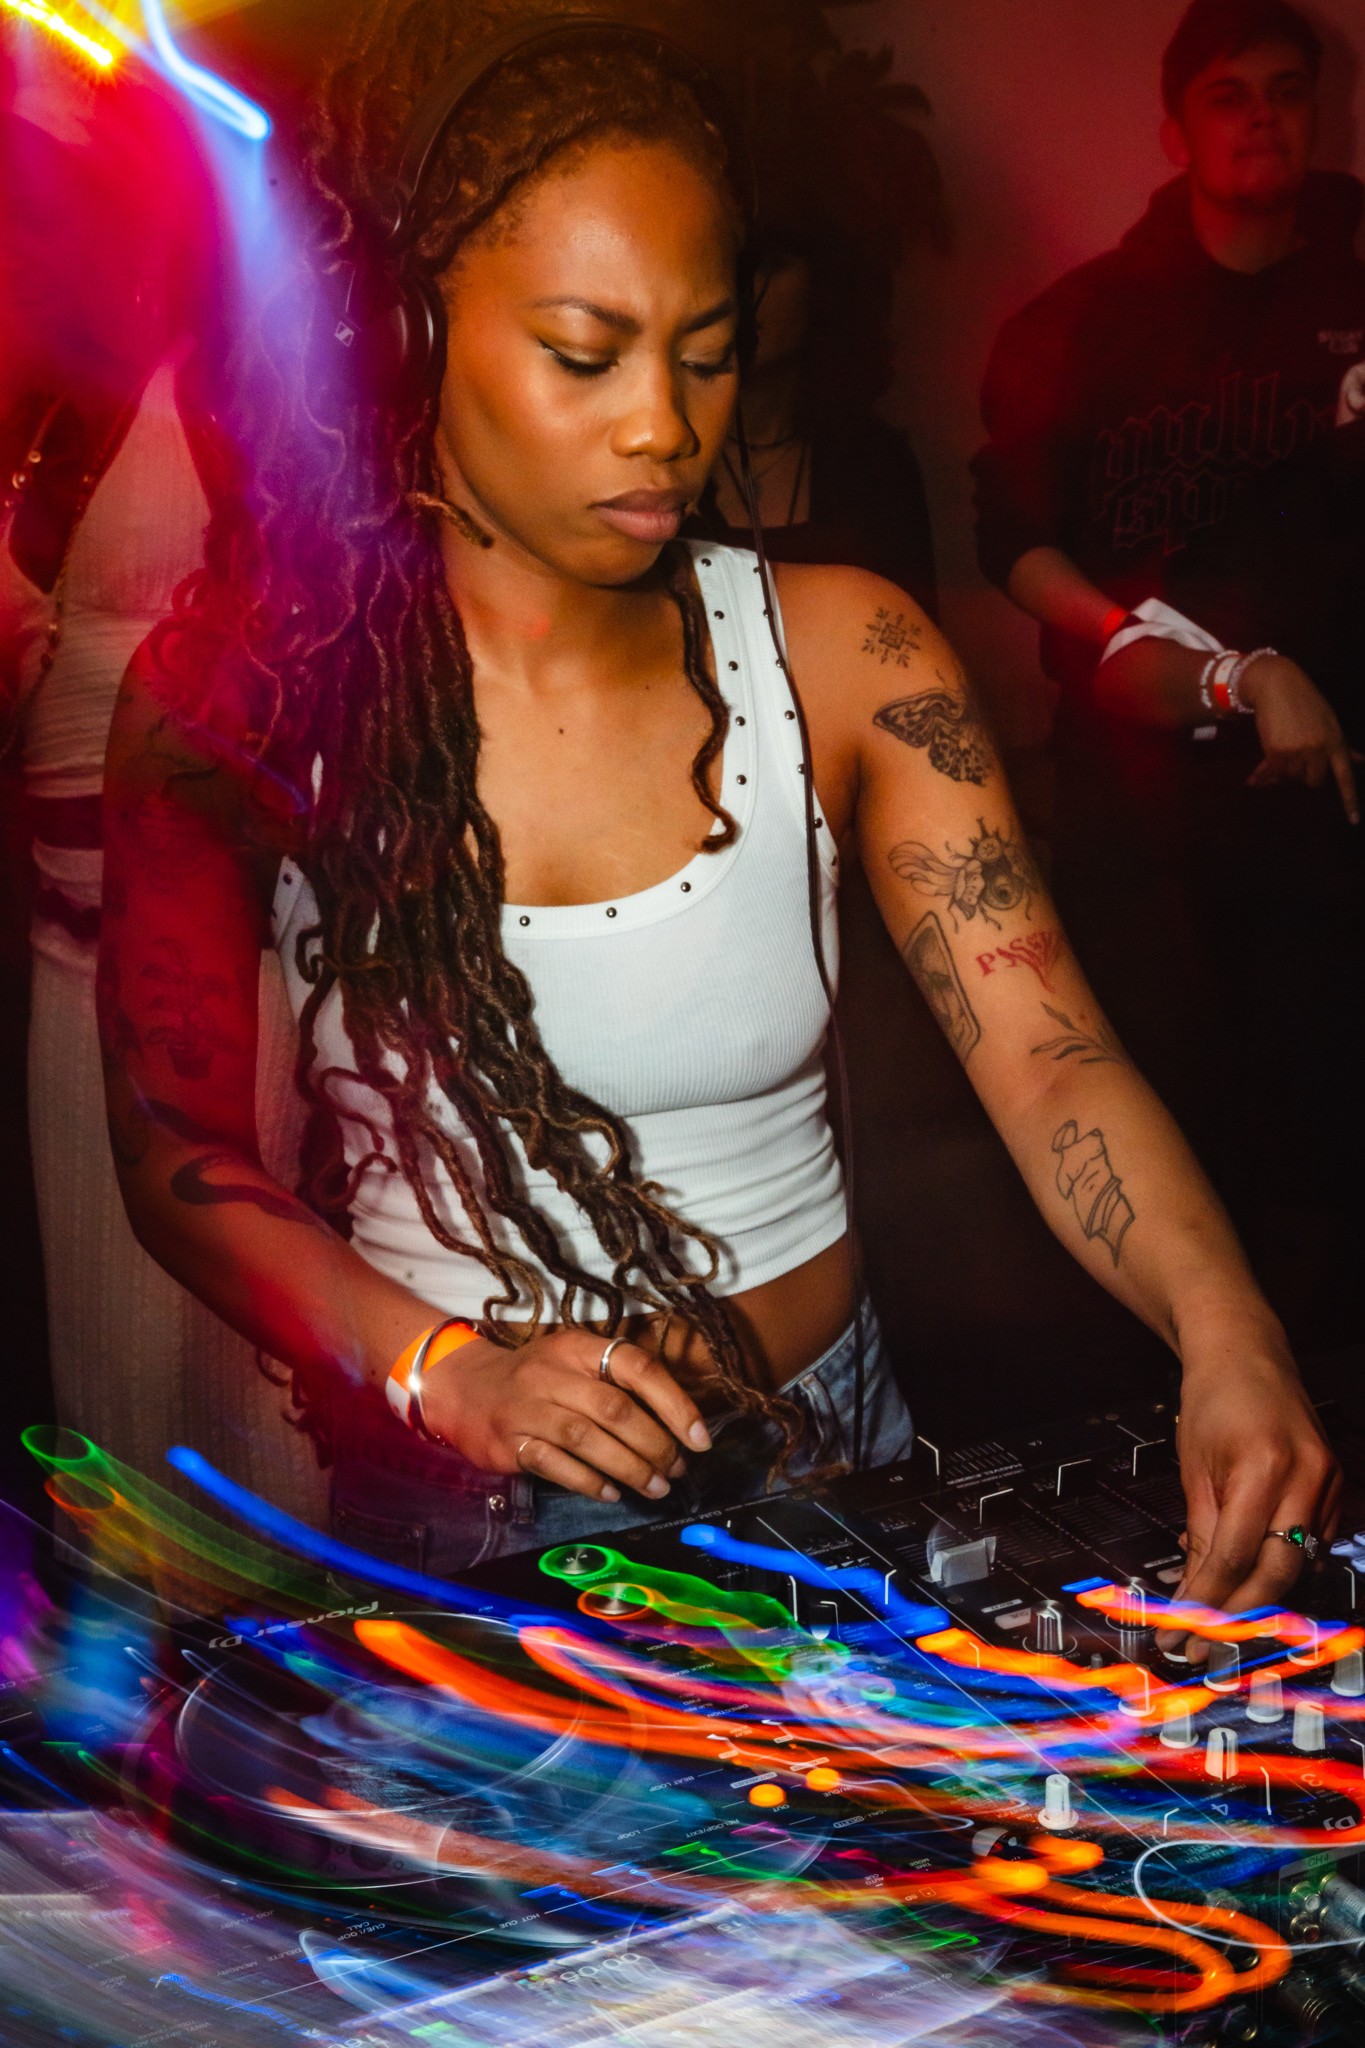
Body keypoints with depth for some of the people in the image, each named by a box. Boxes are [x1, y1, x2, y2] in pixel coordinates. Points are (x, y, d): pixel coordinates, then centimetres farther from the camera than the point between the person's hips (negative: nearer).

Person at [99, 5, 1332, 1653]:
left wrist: (1225, 1335, -27)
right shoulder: (232, 695, -6)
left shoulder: (838, 651, -1)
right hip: (454, 1534, -1)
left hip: (821, 1468, 2)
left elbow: (1051, 1062, -8)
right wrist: (455, 1372, -19)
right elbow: (179, 1156, -3)